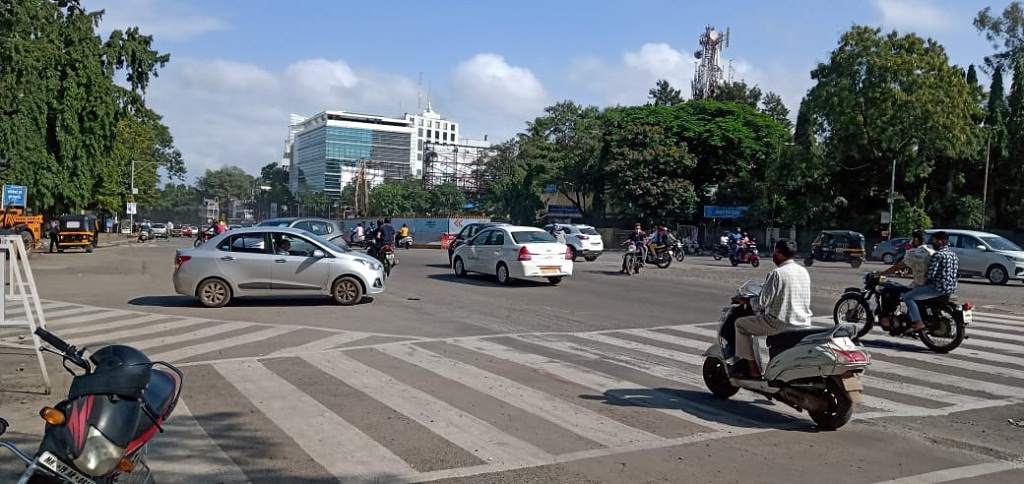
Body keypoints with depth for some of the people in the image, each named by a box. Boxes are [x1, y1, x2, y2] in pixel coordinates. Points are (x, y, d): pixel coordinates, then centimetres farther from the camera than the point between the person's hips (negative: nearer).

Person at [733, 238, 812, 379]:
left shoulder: (777, 273, -15)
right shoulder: (804, 271, 9)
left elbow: (762, 303, -16)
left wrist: (749, 301, 6)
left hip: (781, 323, -8)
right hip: (804, 324, 8)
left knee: (741, 324, 9)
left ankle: (752, 368, 7)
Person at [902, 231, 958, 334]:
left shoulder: (937, 255, -16)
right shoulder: (953, 254, 13)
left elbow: (930, 274, -21)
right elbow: (957, 274, 21)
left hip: (938, 288, -10)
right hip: (951, 288, 10)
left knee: (908, 297, -8)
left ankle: (918, 323, -17)